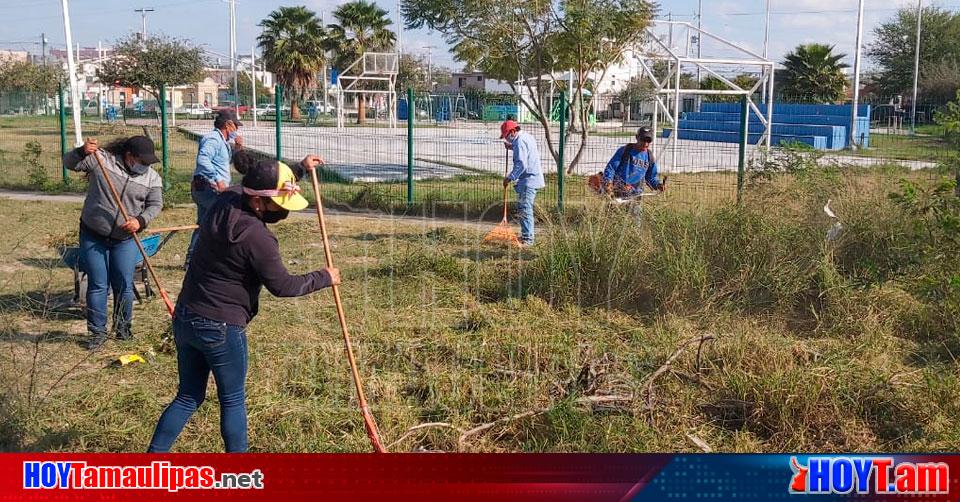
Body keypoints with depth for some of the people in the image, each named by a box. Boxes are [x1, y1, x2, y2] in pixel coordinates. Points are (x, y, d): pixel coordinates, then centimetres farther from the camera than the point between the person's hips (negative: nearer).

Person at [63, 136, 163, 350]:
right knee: (97, 285, 3)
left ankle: (123, 328, 25)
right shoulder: (100, 158, -10)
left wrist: (140, 221, -19)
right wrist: (82, 152, -27)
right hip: (93, 236, -1)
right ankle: (97, 332, 14)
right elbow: (69, 163, -6)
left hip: (125, 239, 1)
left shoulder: (152, 178, -4)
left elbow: (155, 204, -1)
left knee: (124, 286, 6)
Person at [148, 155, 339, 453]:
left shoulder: (226, 201, 1)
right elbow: (281, 285, -14)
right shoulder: (258, 237, -22)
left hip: (185, 318, 8)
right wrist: (324, 278, -1)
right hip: (221, 328, -8)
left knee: (188, 397, 18)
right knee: (233, 400, 11)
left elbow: (261, 181, 22)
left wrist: (299, 169, 24)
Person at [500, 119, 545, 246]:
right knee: (522, 208, 19)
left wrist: (510, 177, -18)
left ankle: (527, 239, -8)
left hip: (528, 180, -11)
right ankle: (527, 234, 27)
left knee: (525, 209, -9)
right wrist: (512, 147, 18)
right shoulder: (527, 136, 15)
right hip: (534, 178, 11)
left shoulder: (519, 141, -16)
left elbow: (521, 165, -23)